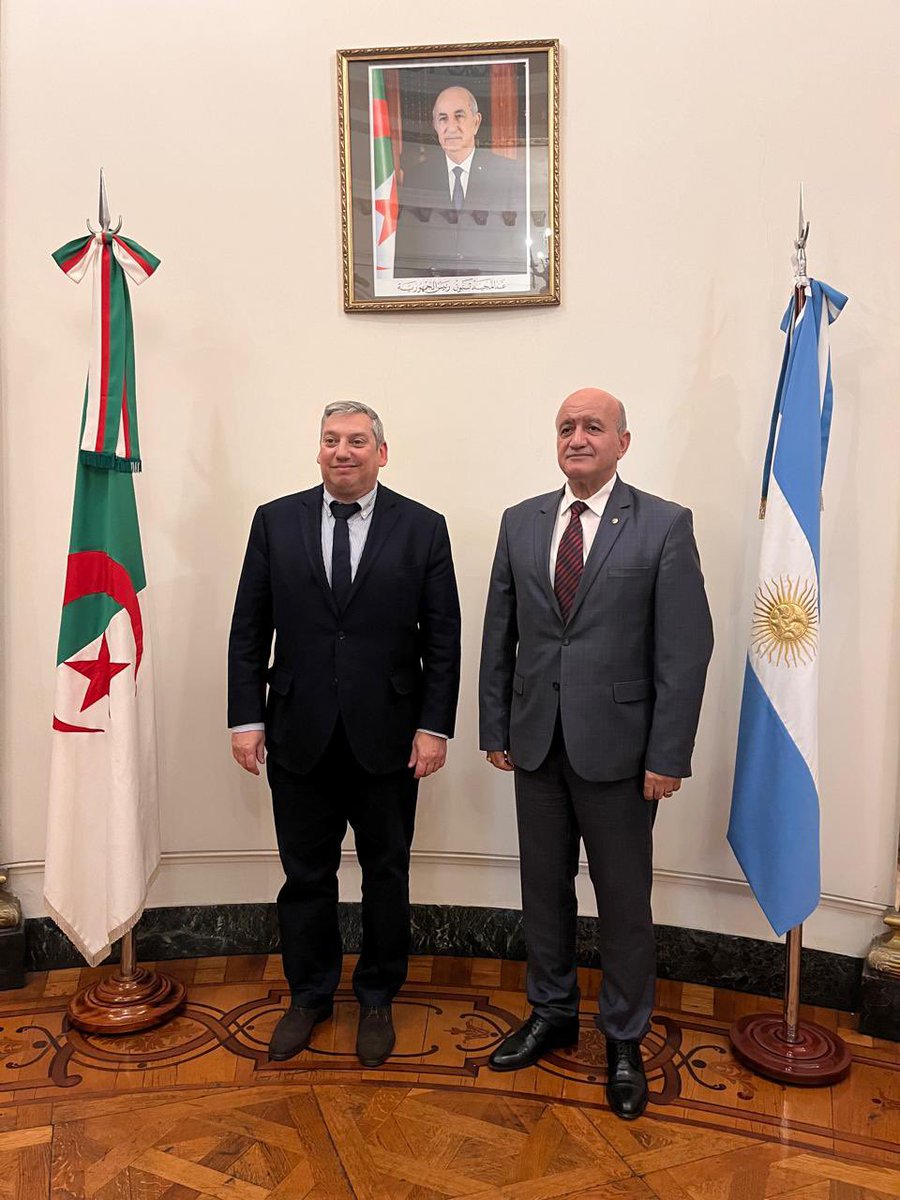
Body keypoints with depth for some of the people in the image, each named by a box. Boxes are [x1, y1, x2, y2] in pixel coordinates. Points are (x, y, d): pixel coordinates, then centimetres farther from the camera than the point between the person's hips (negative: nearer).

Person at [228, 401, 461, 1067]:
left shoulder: (423, 528, -2)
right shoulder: (275, 520, 3)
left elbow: (443, 638, -2)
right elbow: (249, 629, 3)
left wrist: (434, 726, -7)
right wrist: (247, 717, -2)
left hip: (387, 736, -1)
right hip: (299, 734, 1)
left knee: (386, 873, 14)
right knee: (306, 874, 14)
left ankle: (378, 999, 35)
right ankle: (310, 995, 36)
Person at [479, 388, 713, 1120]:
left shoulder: (665, 525, -6)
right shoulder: (521, 523, 6)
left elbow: (686, 650, -9)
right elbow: (499, 636, 8)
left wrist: (668, 756, -12)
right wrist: (495, 728, 6)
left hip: (617, 746, -3)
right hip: (537, 742, 4)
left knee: (624, 901, 10)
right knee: (544, 888, 16)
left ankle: (625, 1042, 30)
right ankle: (552, 1015, 37)